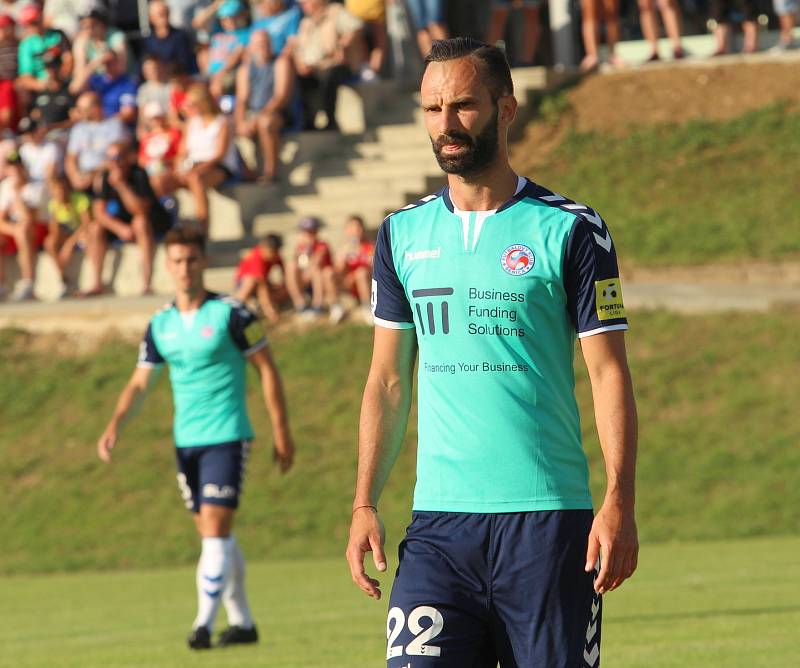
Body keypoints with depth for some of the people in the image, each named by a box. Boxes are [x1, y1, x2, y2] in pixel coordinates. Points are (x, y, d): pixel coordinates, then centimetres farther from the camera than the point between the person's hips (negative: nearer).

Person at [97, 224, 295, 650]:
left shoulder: (230, 313, -9)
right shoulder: (160, 324, 7)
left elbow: (266, 370, -4)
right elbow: (140, 382, 10)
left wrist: (281, 432, -5)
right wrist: (115, 426, -7)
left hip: (226, 437, -6)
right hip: (185, 440, 6)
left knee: (215, 531, -13)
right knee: (213, 534, 10)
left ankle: (204, 623, -14)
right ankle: (242, 622, 20)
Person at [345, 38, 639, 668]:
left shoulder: (571, 230, 0)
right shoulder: (402, 234, 11)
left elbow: (609, 373, -2)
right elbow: (388, 382, 15)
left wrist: (620, 502, -13)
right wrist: (365, 504, 5)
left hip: (548, 521, -3)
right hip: (438, 522, 3)